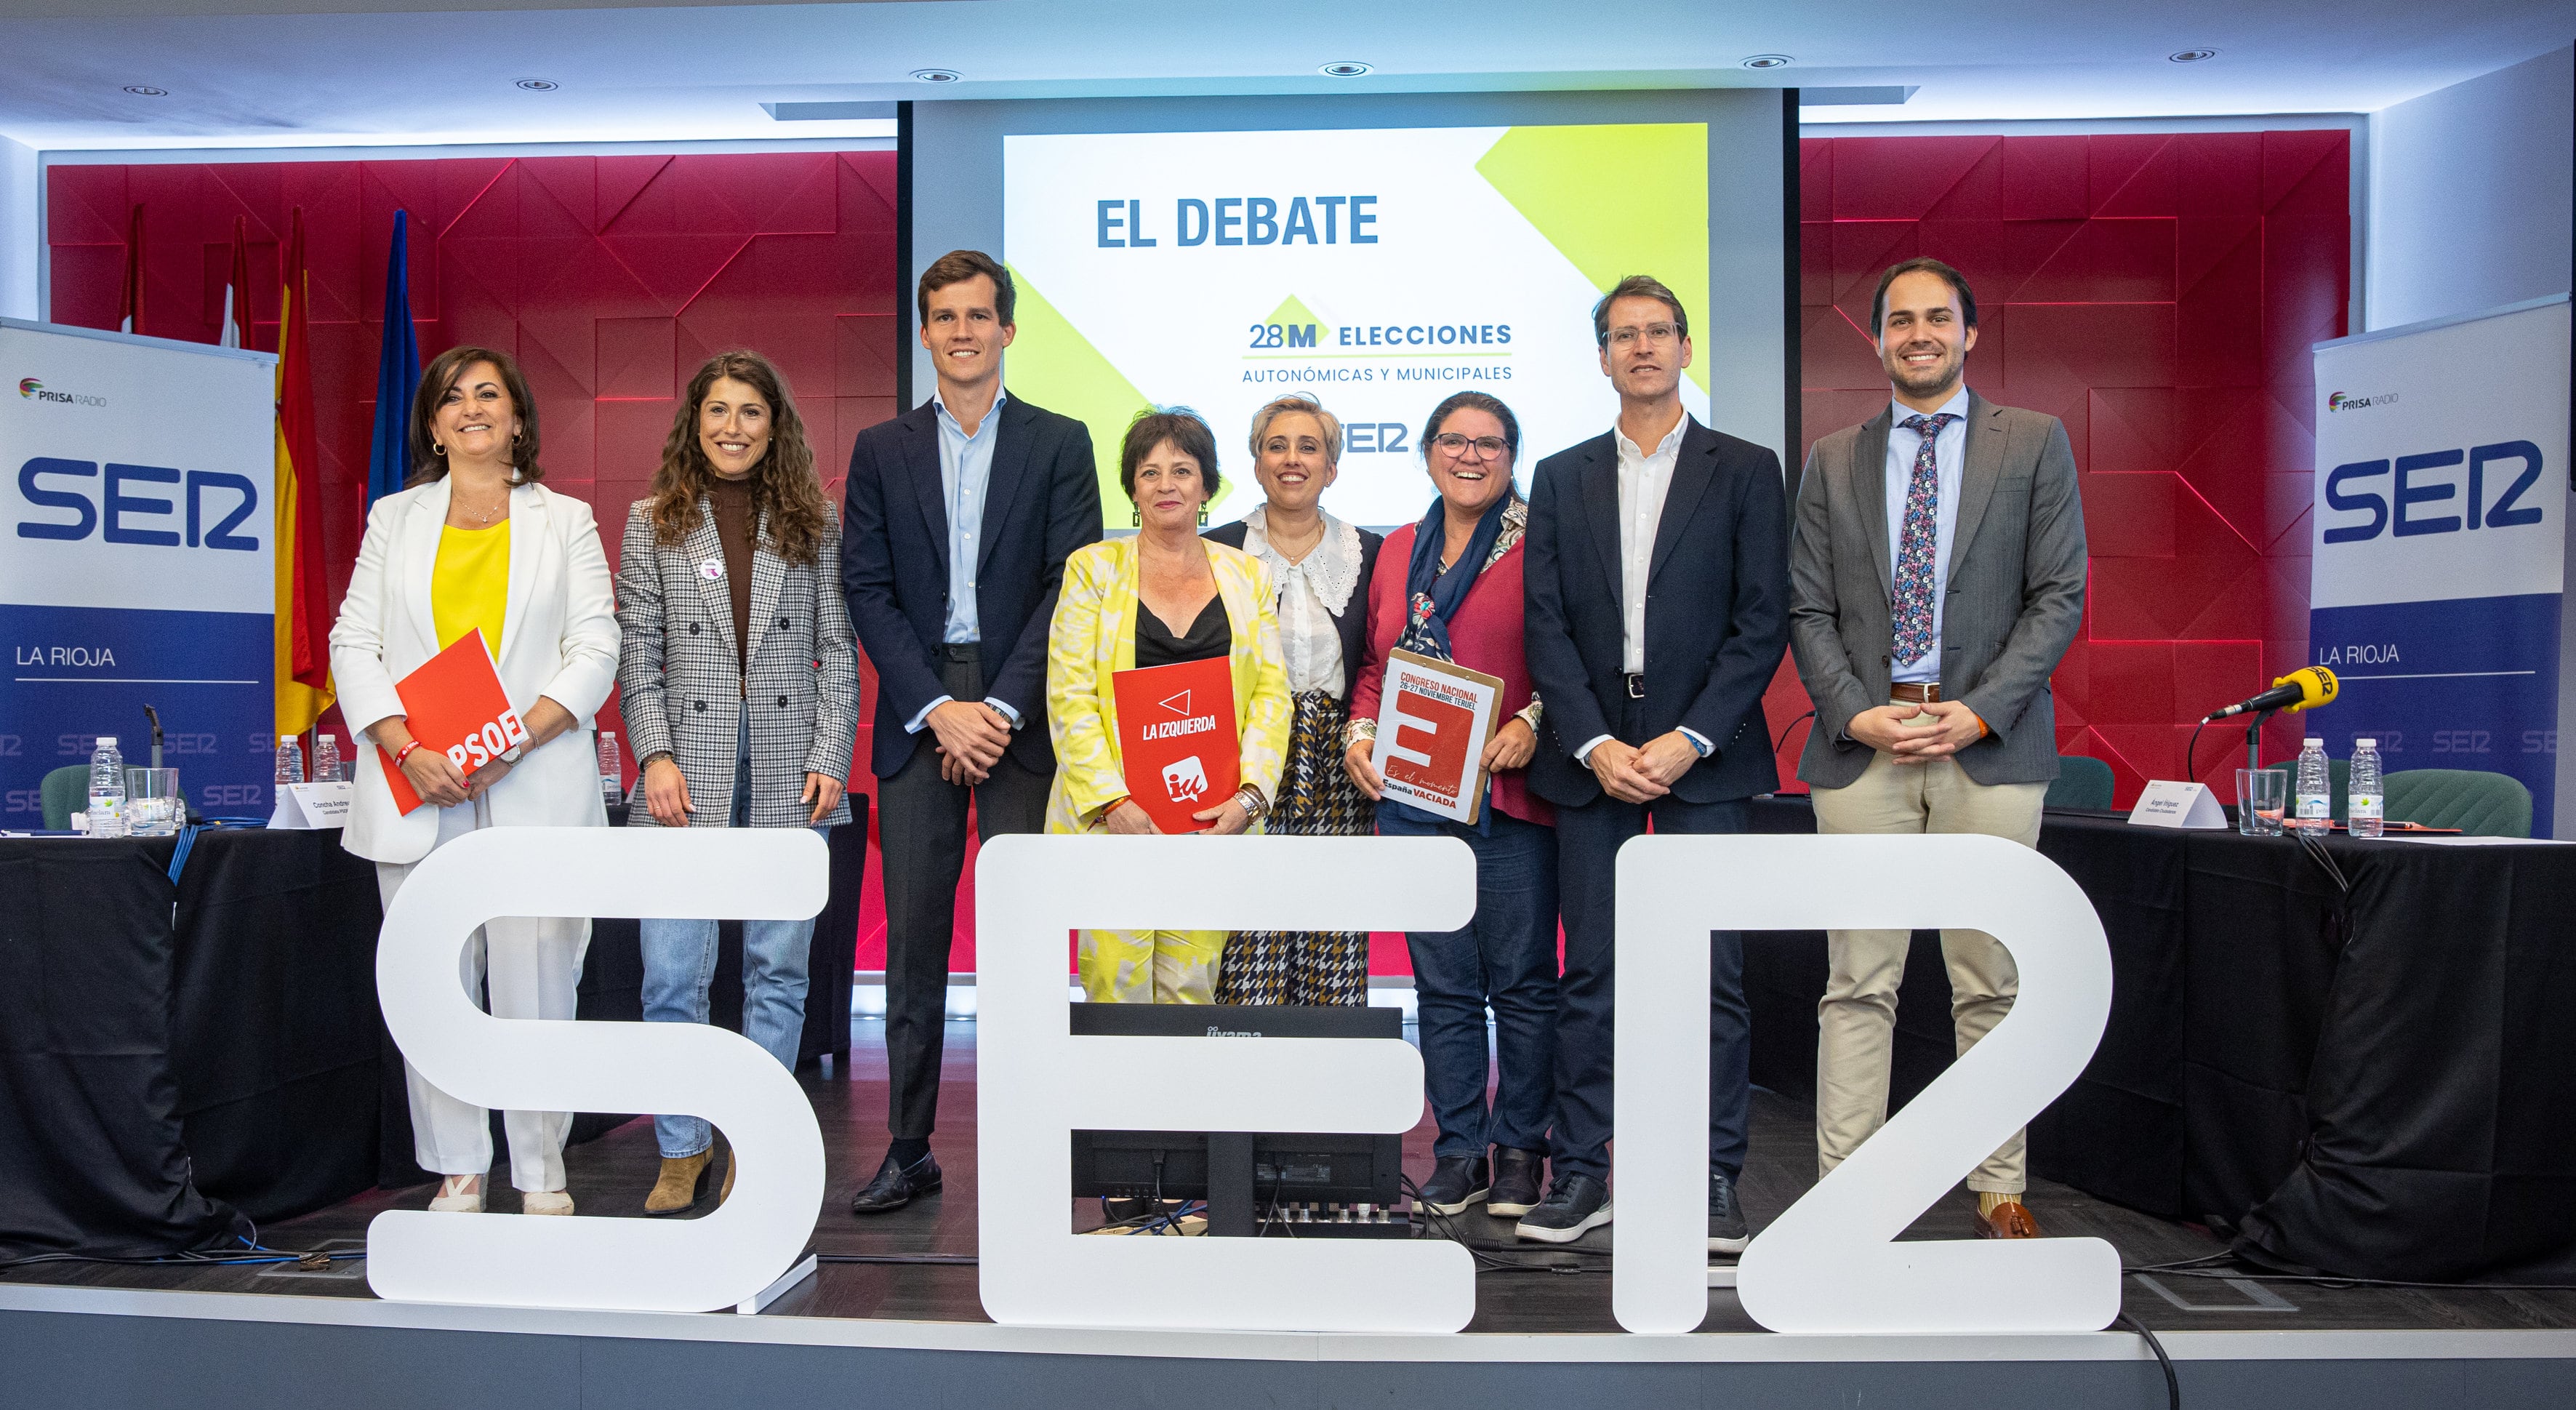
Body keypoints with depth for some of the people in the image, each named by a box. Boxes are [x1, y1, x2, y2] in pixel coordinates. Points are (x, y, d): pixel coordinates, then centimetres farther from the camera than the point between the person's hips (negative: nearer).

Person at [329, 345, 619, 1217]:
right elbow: (354, 644, 8)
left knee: (537, 981, -4)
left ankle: (542, 1175, 8)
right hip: (415, 788, 2)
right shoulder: (395, 519, 16)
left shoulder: (566, 520, 12)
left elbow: (595, 648, 2)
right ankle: (457, 1173, 13)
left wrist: (516, 739, -12)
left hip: (534, 788, -2)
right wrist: (406, 748, -9)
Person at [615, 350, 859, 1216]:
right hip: (689, 770, 0)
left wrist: (831, 757, -3)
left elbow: (839, 648, 6)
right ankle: (683, 1148, 15)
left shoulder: (814, 521, 9)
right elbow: (637, 653, 5)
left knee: (779, 967, 6)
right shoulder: (653, 521, 9)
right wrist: (656, 755, -6)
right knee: (672, 973, -2)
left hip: (789, 771, 1)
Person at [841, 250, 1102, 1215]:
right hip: (915, 717, 2)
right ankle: (909, 1151, 15)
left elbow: (1071, 584, -2)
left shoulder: (1059, 443, 6)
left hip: (1020, 715, -2)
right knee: (914, 939, 5)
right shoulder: (881, 450, 11)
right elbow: (867, 591, 4)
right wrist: (937, 708, -8)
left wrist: (1003, 706, -11)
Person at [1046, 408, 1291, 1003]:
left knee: (1194, 988, 1)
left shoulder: (1248, 575, 12)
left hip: (1214, 820, 2)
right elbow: (1070, 696, -1)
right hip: (1113, 817, -1)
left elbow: (1272, 692, 7)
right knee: (1117, 985, -4)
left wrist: (1248, 795, -7)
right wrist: (1113, 801, -12)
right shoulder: (1093, 568, 6)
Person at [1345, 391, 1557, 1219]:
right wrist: (1361, 730, 3)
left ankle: (1521, 1150, 19)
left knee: (1522, 982, 4)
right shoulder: (1400, 548, 15)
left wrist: (1533, 724, -18)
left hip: (1510, 797, -4)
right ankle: (1459, 1152, 20)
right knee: (1442, 986, 10)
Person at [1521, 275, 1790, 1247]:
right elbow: (1546, 625, 4)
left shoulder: (1745, 471, 6)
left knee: (1713, 976, 0)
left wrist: (1688, 740, -12)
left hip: (1702, 758, -2)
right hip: (1590, 758, 2)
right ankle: (1581, 1173, 15)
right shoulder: (1562, 477, 12)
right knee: (1589, 975, 5)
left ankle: (1713, 1180, 11)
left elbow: (1762, 621, -2)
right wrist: (1595, 746, -8)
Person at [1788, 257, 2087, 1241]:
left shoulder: (2035, 443, 8)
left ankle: (2000, 1188, 19)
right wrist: (1856, 714, -7)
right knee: (1859, 984, 2)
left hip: (1990, 746, -1)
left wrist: (1980, 712, -10)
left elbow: (2059, 596, 2)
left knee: (1991, 982, 5)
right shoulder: (1832, 462, 12)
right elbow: (1809, 612, 9)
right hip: (1862, 745, 1)